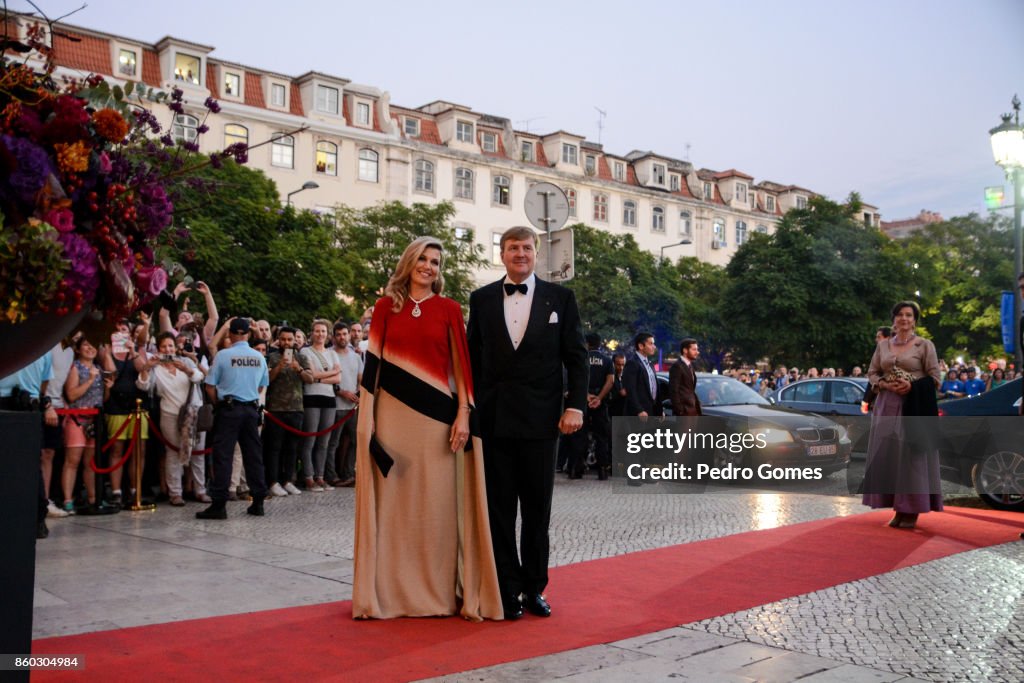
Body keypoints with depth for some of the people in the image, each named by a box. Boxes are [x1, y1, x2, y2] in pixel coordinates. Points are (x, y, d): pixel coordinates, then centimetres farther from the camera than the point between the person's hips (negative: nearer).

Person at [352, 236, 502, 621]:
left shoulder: (448, 309, 6)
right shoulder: (385, 307, 7)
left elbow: (460, 364, 3)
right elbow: (373, 362, 5)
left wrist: (463, 414, -5)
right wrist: (367, 416, -2)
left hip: (437, 414, 0)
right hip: (393, 412, 1)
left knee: (437, 502, 2)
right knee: (392, 500, 4)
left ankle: (440, 591, 13)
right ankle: (389, 592, 13)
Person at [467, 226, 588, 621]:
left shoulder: (560, 298, 5)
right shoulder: (482, 299, 8)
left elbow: (576, 357, 3)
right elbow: (473, 357, 9)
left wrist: (575, 406, -7)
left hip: (540, 418, -1)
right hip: (493, 419, 1)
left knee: (537, 510, 8)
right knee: (499, 510, 6)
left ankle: (534, 589, 20)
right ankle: (508, 590, 15)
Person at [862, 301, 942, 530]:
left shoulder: (925, 345, 1)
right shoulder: (883, 345, 12)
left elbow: (935, 378, -2)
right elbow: (872, 373, 13)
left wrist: (912, 386, -16)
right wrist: (886, 385, -6)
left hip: (914, 407, -4)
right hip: (887, 406, 4)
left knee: (911, 456, -5)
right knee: (888, 455, 1)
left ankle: (912, 510, 3)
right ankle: (899, 509, 11)